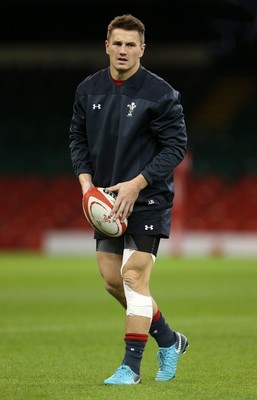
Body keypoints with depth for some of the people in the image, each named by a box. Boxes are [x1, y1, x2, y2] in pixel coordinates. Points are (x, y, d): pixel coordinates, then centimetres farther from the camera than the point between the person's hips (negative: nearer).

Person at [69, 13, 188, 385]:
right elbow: (77, 137, 14)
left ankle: (131, 365, -6)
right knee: (112, 279, 6)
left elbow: (176, 146, -11)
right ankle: (169, 340, 26)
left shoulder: (161, 94, -12)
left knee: (134, 277, -13)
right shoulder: (88, 89, 4)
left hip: (148, 200, -6)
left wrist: (136, 184, -18)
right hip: (106, 200, 6)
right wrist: (86, 180, -2)